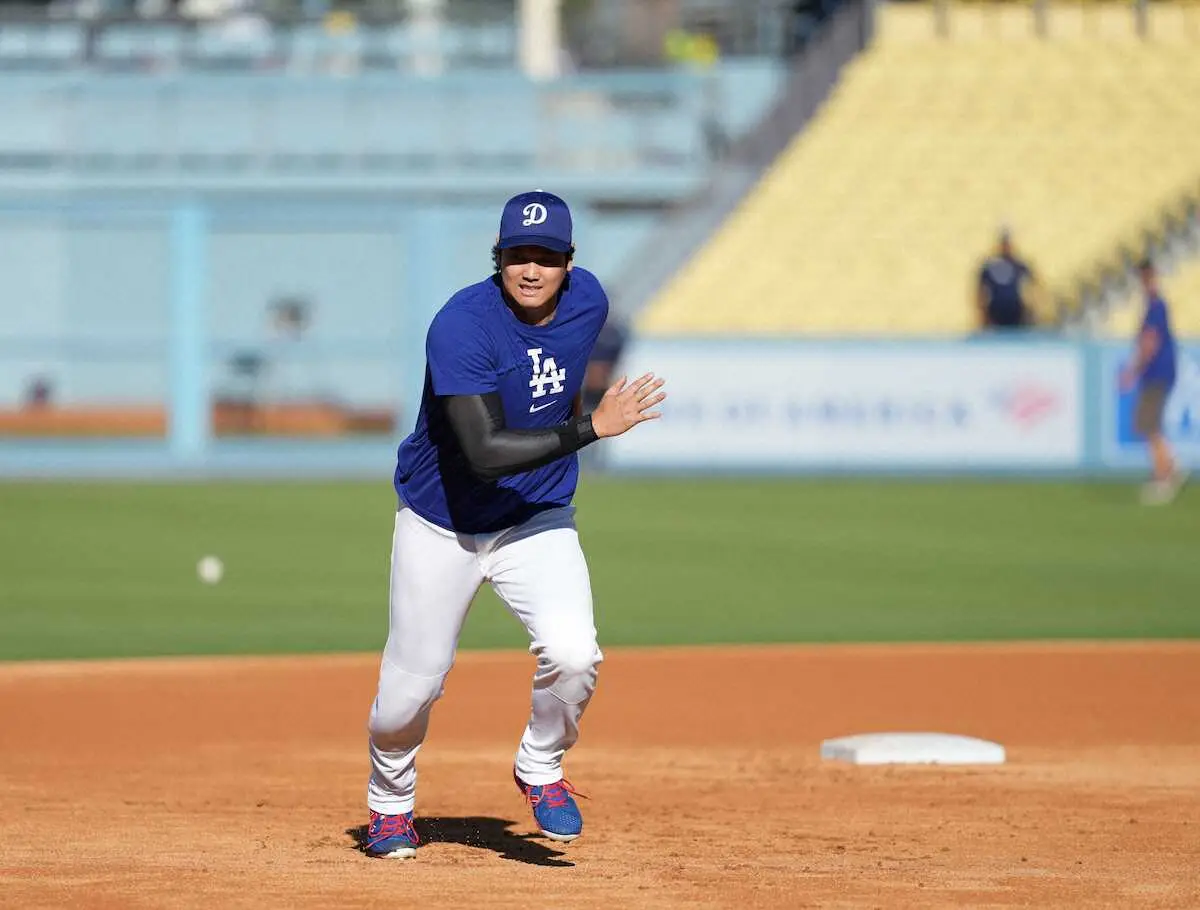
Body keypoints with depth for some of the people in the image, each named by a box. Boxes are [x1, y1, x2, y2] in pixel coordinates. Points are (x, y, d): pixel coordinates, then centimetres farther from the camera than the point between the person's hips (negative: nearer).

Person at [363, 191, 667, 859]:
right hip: (442, 526, -3)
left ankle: (541, 767, 9)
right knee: (412, 684, 6)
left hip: (538, 523, 3)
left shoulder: (589, 301, -8)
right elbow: (485, 452, -35)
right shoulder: (463, 326, -27)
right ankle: (391, 802, 37)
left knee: (574, 655, -21)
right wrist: (592, 428, -39)